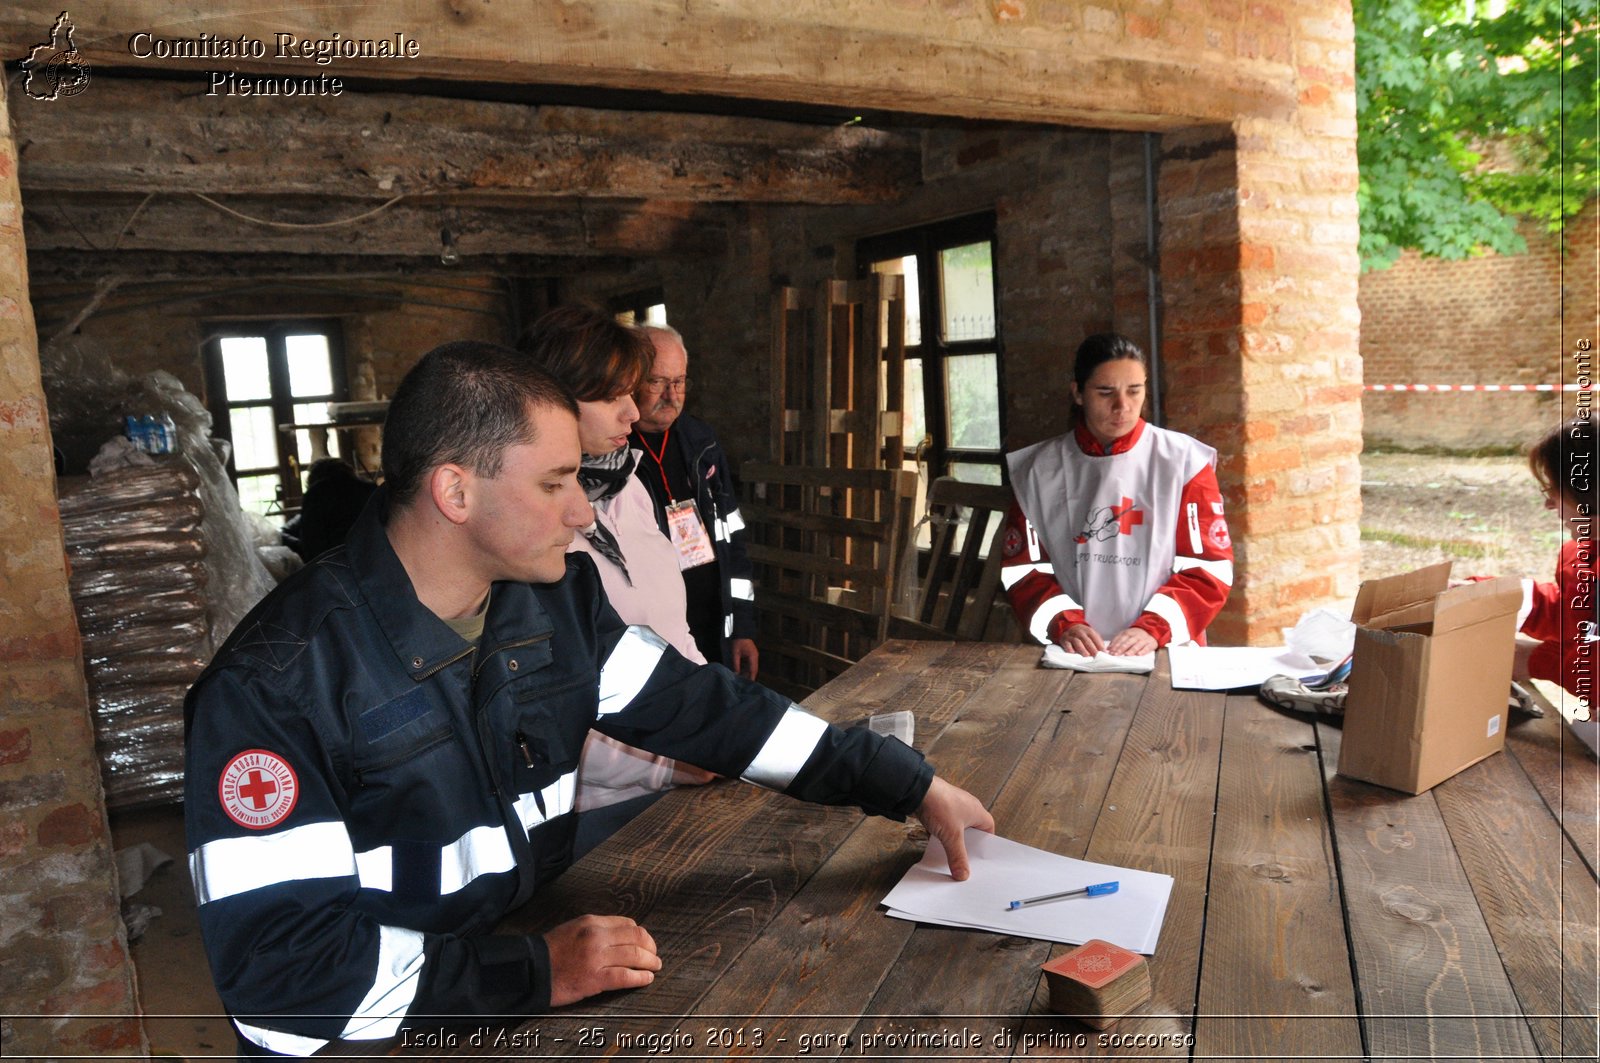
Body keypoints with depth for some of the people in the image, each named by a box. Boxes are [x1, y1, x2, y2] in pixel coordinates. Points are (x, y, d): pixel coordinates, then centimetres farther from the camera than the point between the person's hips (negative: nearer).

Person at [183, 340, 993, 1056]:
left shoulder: (556, 597, -4)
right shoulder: (276, 682, -21)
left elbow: (703, 706, 0)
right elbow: (278, 971, -21)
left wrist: (913, 786, 0)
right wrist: (536, 974, -27)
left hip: (537, 947, 5)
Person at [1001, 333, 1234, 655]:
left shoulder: (1185, 460, 3)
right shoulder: (1039, 469, 7)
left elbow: (1208, 564, 1)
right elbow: (1023, 566, 6)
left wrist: (1154, 628, -13)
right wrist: (1063, 623, -11)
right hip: (1072, 655, 1)